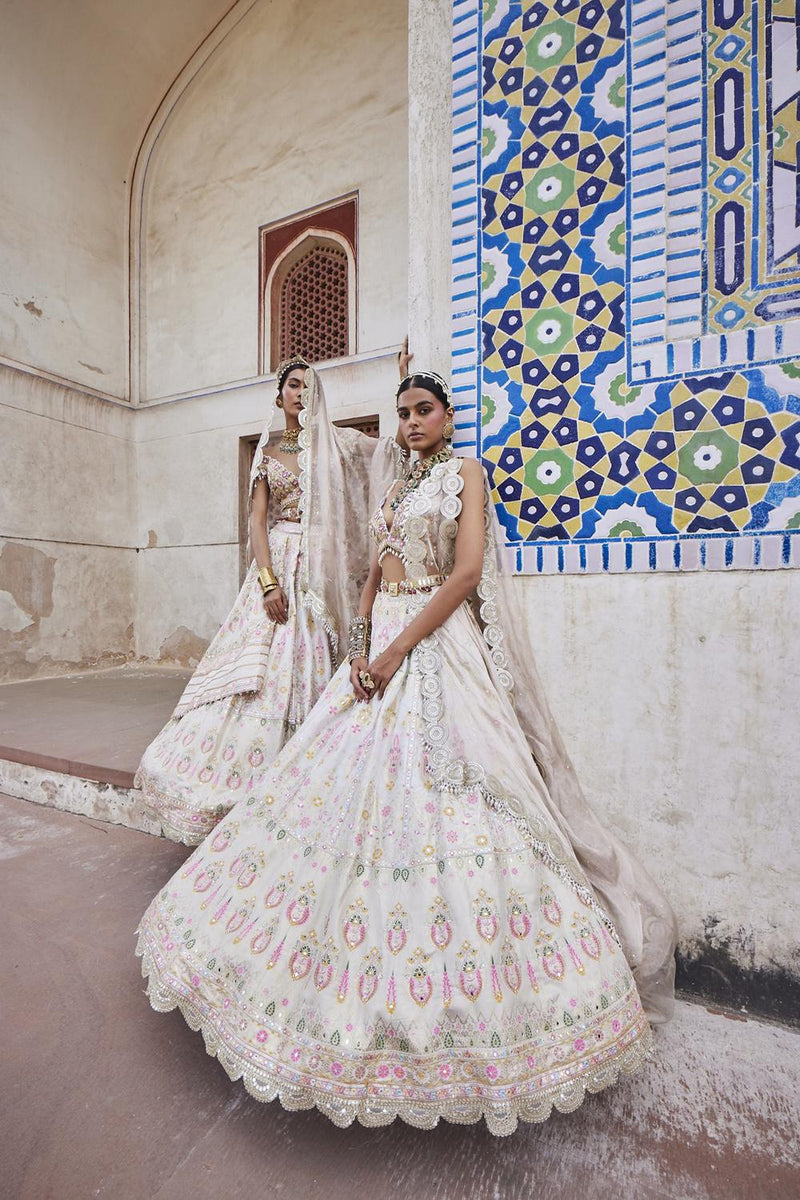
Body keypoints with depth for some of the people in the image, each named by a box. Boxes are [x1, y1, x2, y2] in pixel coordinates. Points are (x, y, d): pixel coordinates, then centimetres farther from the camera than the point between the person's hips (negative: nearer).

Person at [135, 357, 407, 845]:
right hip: (277, 563, 1)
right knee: (260, 669, -4)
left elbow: (396, 444, 10)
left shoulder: (333, 443, 12)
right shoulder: (268, 452, 13)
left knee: (307, 669, -2)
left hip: (320, 571, -1)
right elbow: (258, 521, 3)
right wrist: (268, 581, -11)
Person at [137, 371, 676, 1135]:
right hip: (382, 648, 7)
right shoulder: (397, 490, 22)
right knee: (352, 788, 9)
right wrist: (359, 647, -1)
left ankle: (453, 1002, 14)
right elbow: (372, 579, 16)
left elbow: (468, 572, -12)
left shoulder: (465, 472, 2)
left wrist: (399, 649, -16)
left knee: (432, 800, -7)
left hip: (437, 648, -7)